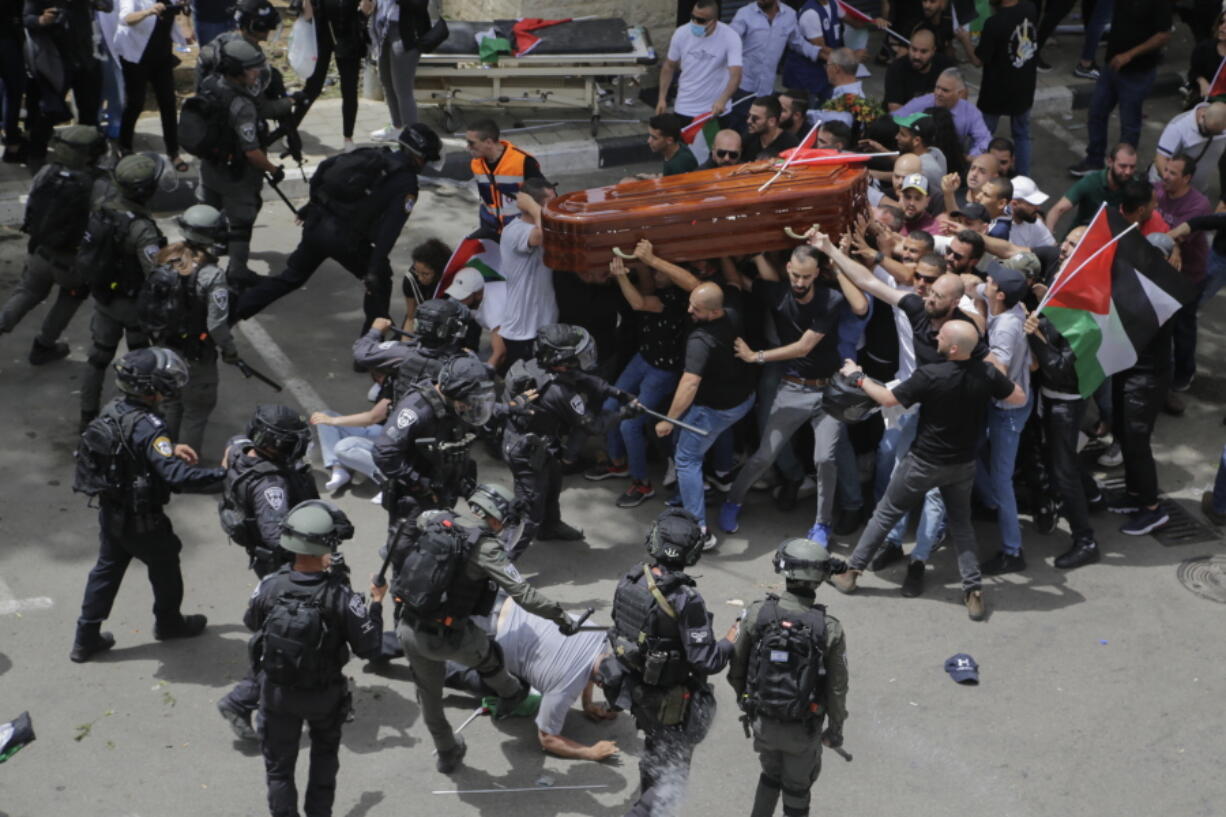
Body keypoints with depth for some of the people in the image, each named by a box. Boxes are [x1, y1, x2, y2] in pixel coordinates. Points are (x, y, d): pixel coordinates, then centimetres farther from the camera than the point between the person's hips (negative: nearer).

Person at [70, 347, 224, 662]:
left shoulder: (113, 410, -6)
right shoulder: (147, 426, -32)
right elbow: (176, 475, -39)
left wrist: (170, 448, 8)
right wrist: (222, 473, -35)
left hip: (110, 512, 7)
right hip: (142, 520, -7)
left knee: (107, 568, 21)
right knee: (165, 567, 19)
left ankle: (86, 638, 28)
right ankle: (168, 622, 43)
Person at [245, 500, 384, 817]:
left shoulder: (270, 587, -22)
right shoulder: (340, 597, -30)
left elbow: (251, 623, 0)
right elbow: (368, 647, -18)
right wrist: (376, 603, -6)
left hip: (277, 692, 1)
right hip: (324, 695, -1)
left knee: (279, 765, 19)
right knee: (325, 750, 29)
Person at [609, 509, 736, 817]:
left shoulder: (630, 580, -10)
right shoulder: (686, 600, -30)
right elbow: (706, 661, -27)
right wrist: (732, 639, -10)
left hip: (635, 689, 7)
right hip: (669, 702, -7)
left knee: (655, 749, 31)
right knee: (672, 772, 7)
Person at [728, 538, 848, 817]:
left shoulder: (757, 613, -17)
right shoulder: (829, 629, -20)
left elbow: (736, 668, -6)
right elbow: (837, 688, -11)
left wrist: (744, 700, 14)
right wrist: (835, 729, 6)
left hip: (763, 720, 2)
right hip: (803, 729, -2)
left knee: (771, 773, 28)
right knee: (797, 785, 21)